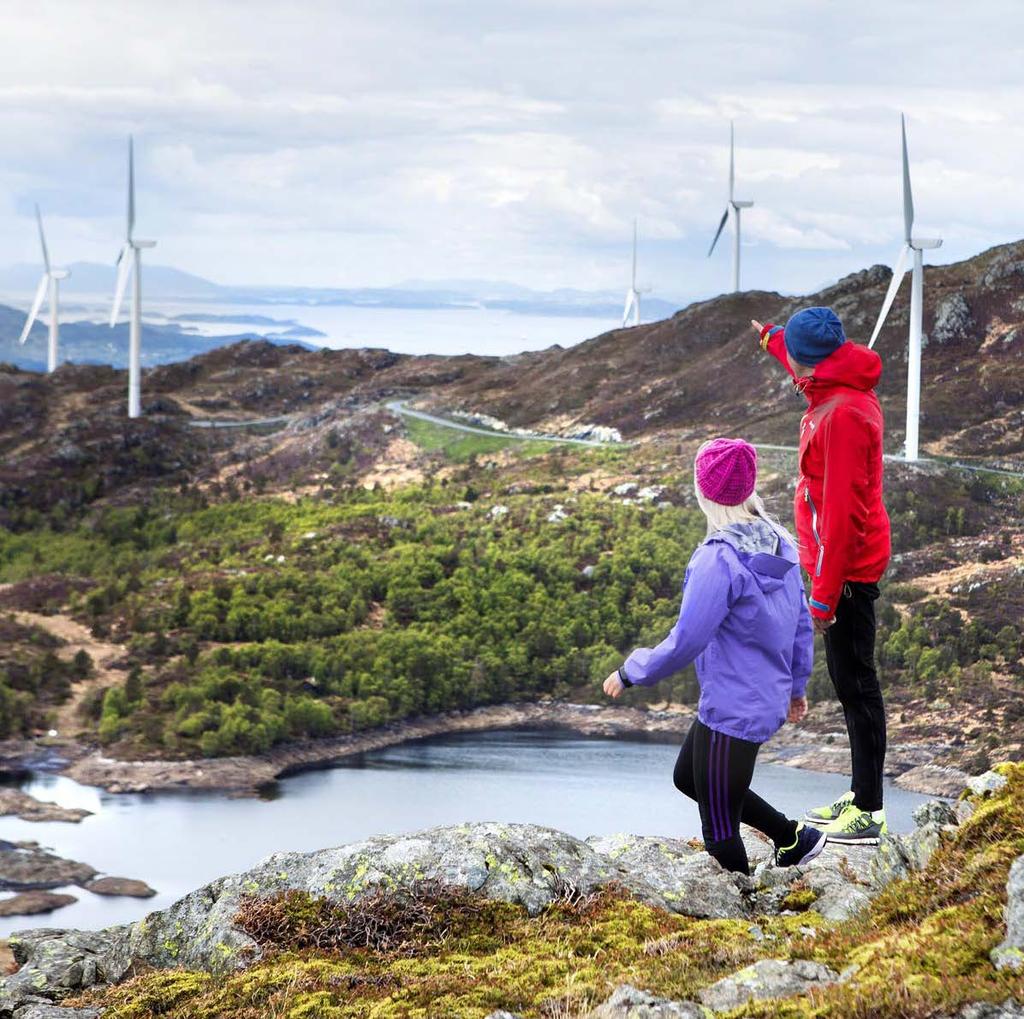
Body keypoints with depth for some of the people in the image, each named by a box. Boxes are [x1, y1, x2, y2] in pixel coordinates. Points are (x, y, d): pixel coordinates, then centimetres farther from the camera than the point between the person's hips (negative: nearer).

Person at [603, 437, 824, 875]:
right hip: (768, 700, 9)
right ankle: (793, 836, 31)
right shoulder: (778, 542, 1)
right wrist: (796, 686, 23)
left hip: (732, 712, -9)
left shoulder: (719, 559, -25)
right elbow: (802, 621, 10)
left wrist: (630, 672, -9)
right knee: (687, 777, 28)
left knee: (720, 832, 5)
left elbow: (685, 642, -24)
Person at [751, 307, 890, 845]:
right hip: (850, 563, 10)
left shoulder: (842, 414, -23)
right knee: (850, 682, 15)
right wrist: (773, 338, 53)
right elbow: (810, 373, 36)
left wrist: (824, 593, -23)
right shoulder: (836, 392, 7)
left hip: (847, 569, -10)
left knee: (855, 684, -5)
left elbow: (843, 509, -25)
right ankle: (860, 796, 24)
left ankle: (868, 813, -1)